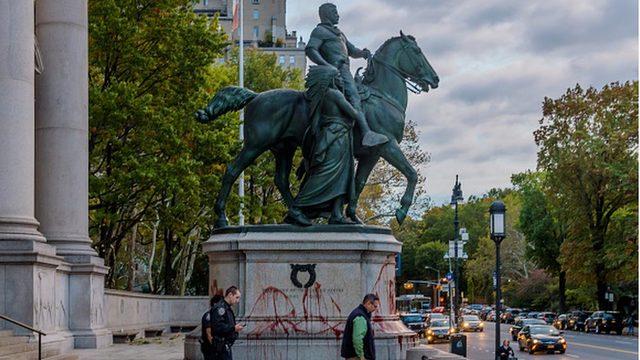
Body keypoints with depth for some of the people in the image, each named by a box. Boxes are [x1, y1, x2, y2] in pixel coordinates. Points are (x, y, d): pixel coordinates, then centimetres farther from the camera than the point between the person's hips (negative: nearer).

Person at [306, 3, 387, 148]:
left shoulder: (338, 33, 34)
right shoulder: (319, 31, 6)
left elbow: (353, 51, 33)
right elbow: (310, 50, -9)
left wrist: (362, 53, 9)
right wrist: (326, 65, -23)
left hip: (344, 70, 10)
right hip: (336, 69, -10)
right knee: (353, 96, -25)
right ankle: (367, 133, -43)